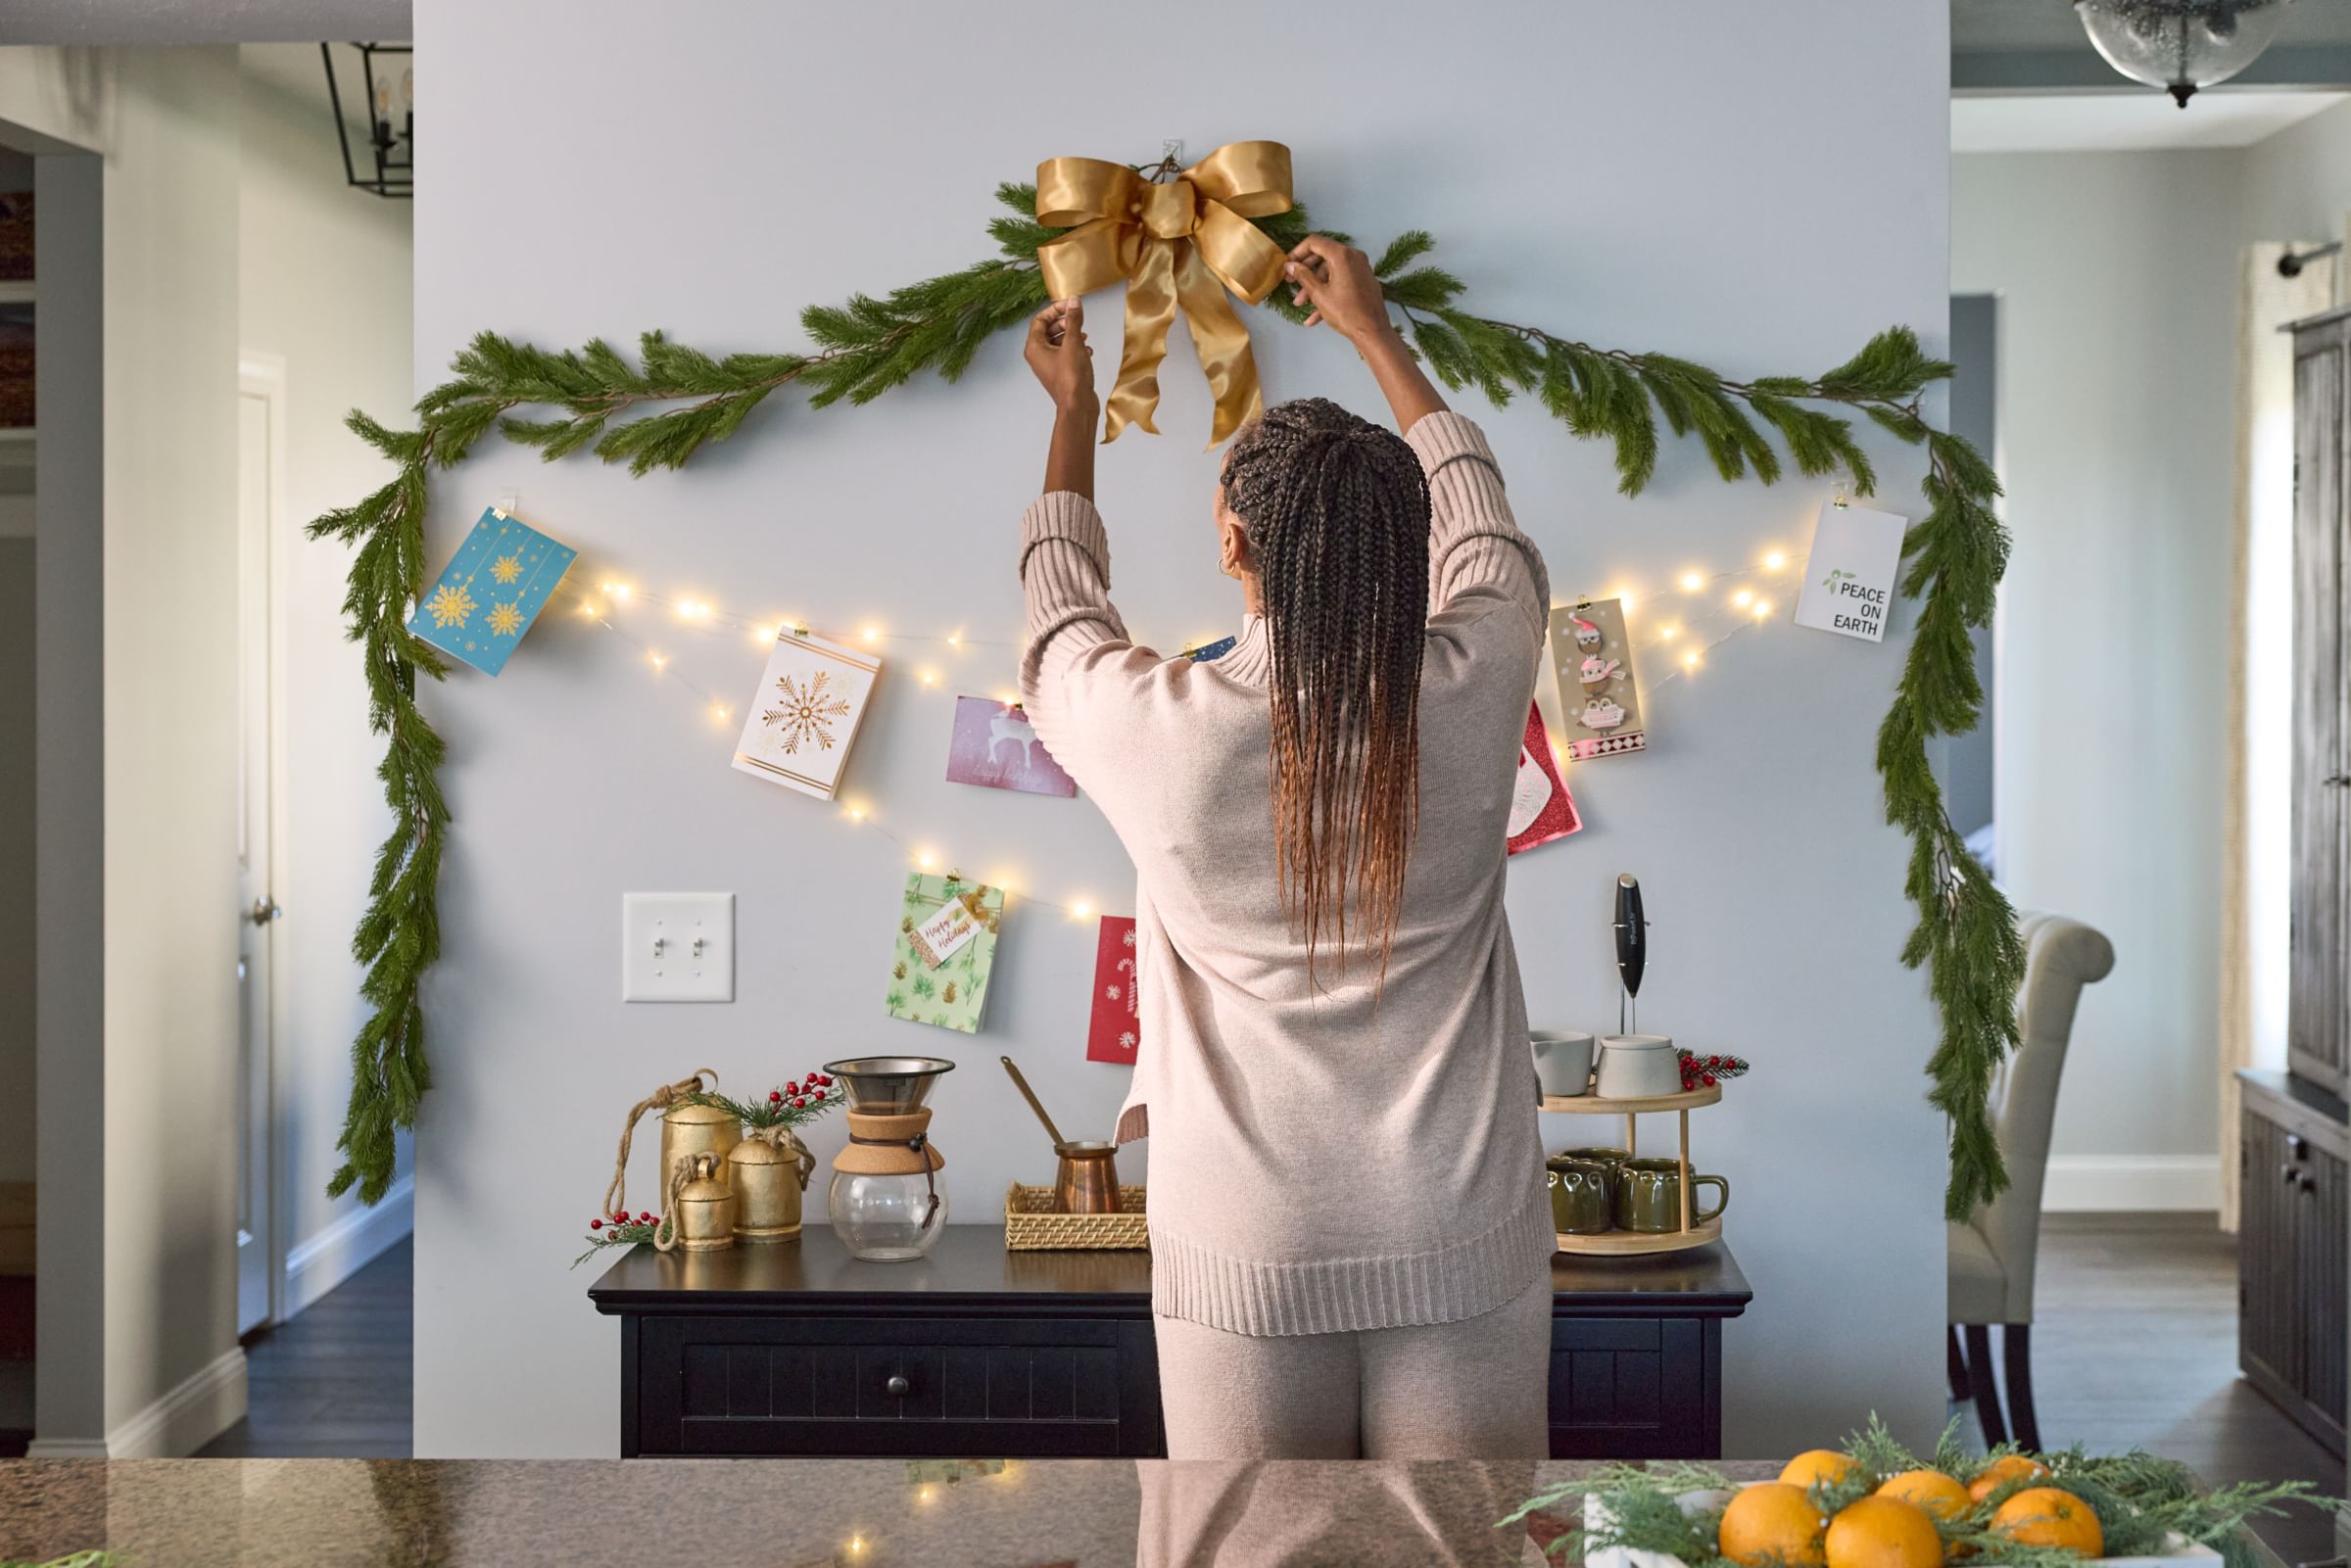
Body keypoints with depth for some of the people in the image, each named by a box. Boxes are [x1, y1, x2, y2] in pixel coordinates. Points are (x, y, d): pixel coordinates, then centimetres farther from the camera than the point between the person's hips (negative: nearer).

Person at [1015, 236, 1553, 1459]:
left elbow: (1059, 602, 14)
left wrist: (1074, 408, 29)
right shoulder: (1471, 694, -8)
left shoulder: (1159, 728, -11)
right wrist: (1374, 334, 30)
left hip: (1248, 1265, -1)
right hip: (1465, 1255, 1)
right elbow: (1477, 514, 16)